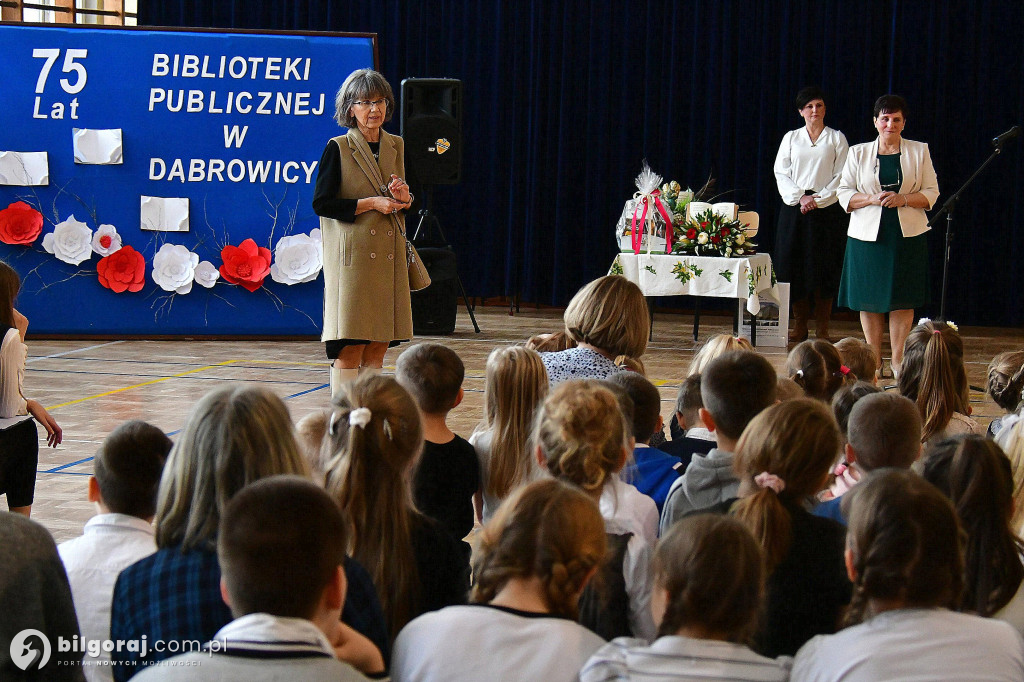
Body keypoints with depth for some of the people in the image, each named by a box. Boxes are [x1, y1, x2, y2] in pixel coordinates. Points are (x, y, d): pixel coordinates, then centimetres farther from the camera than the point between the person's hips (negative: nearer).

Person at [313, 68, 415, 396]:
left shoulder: (395, 146, 13)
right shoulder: (338, 148, -4)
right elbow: (321, 203, -8)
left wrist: (403, 197, -2)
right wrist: (371, 203, -13)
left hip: (388, 255, 6)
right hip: (352, 255, -6)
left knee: (378, 347, 6)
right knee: (349, 348, -7)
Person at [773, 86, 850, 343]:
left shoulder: (836, 138, 7)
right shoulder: (791, 138, 12)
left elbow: (841, 177, 0)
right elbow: (781, 173, 6)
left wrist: (818, 199, -11)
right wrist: (800, 197, -8)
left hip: (826, 209, -2)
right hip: (794, 209, 2)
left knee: (824, 268, -4)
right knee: (794, 266, -1)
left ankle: (822, 329, 0)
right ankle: (799, 327, 7)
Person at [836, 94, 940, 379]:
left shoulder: (919, 152, 7)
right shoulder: (858, 153, 8)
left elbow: (931, 193, 5)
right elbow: (844, 194, 5)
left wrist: (903, 199, -13)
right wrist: (872, 199, -13)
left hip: (907, 236, 0)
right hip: (868, 235, 0)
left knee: (903, 299, -1)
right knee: (869, 300, 1)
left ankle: (898, 360, 6)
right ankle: (874, 361, 11)